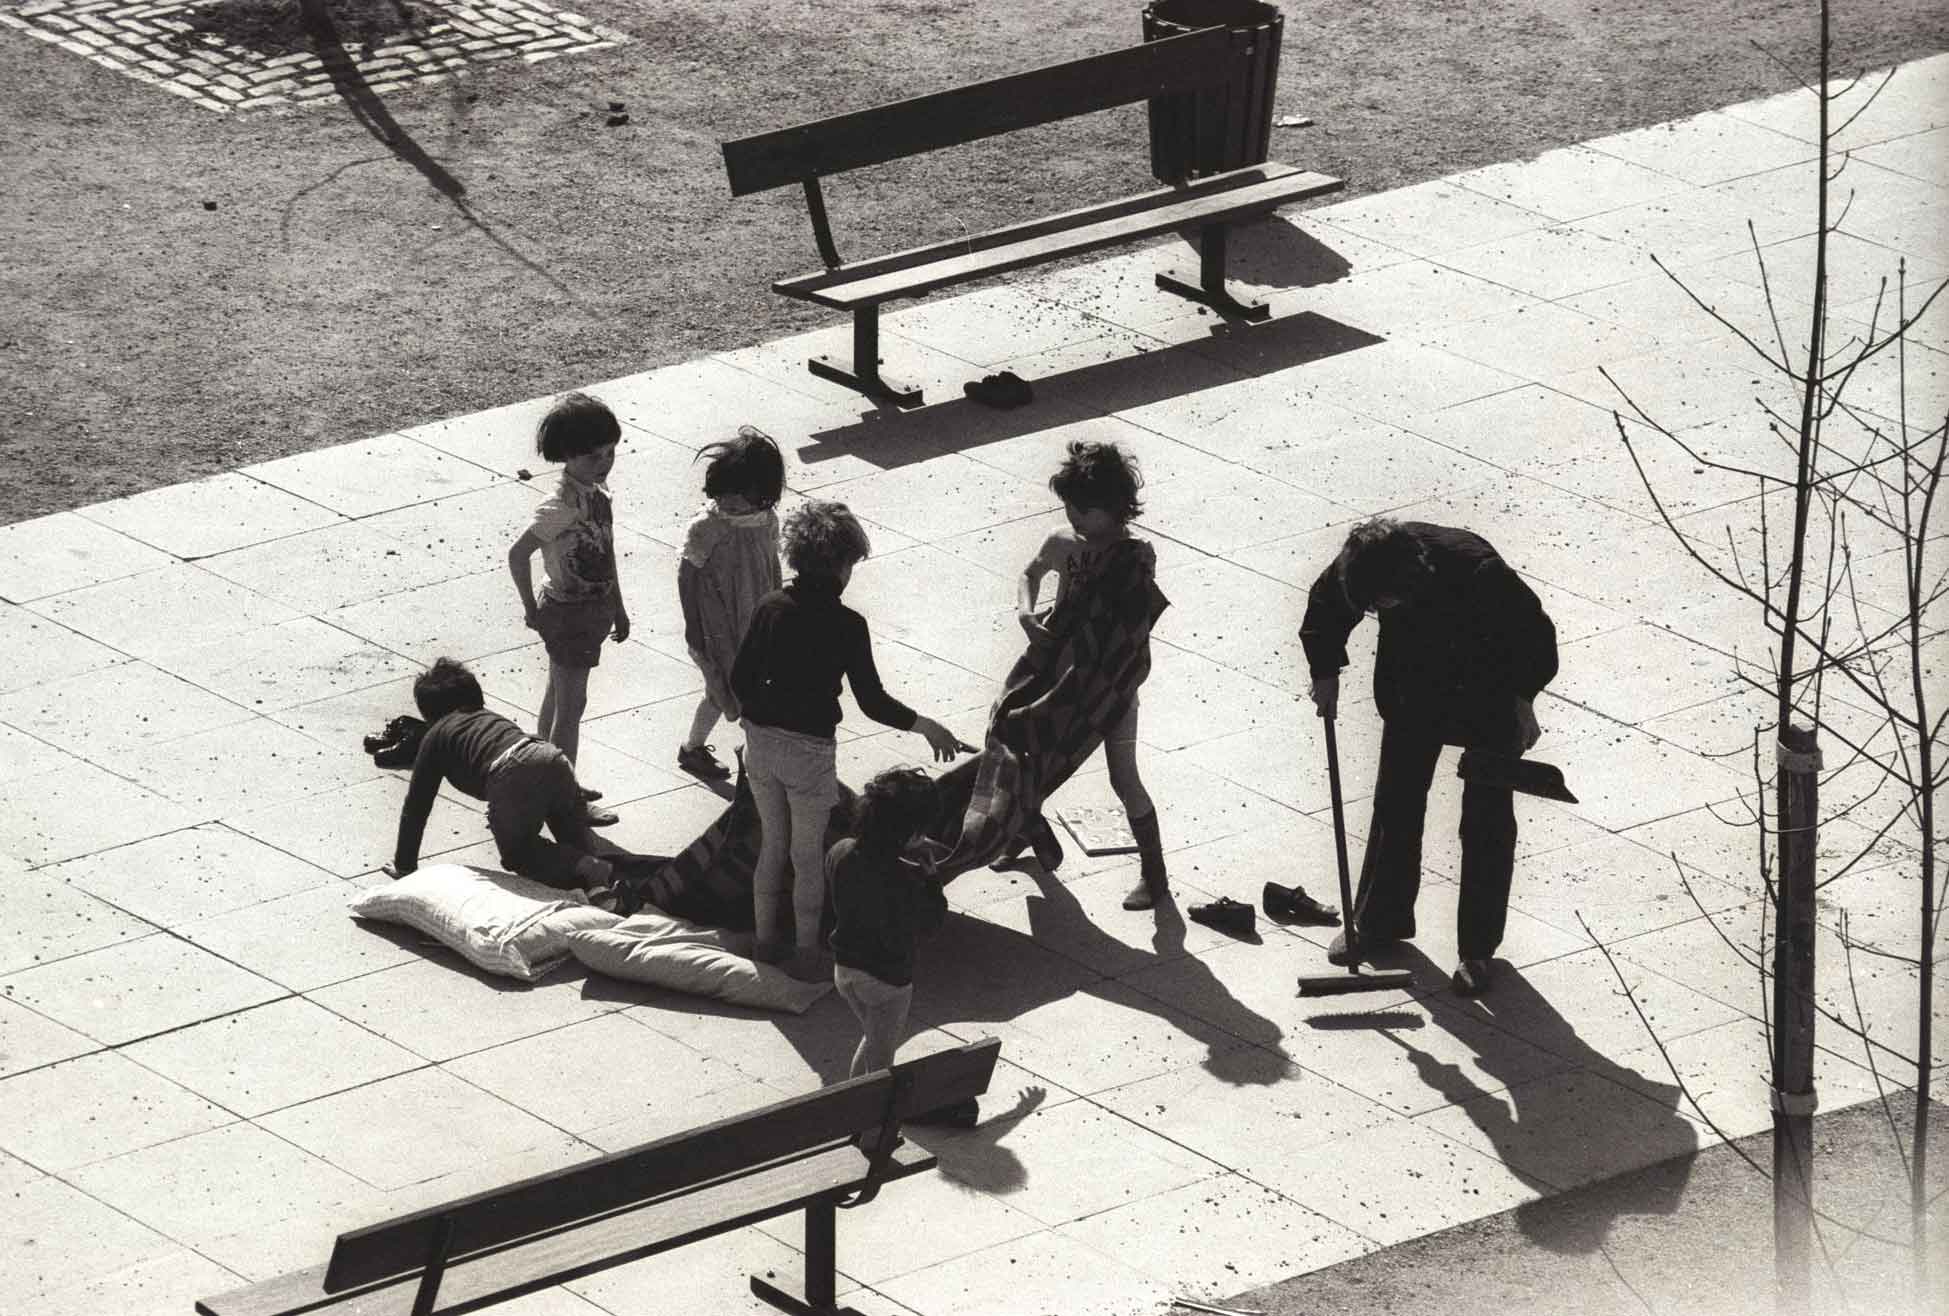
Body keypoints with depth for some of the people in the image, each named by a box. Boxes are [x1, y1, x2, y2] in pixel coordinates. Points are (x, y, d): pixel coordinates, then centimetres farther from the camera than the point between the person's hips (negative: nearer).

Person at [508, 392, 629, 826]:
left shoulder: (597, 493, 1)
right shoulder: (560, 508, -27)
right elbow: (518, 554, -29)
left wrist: (617, 608, 19)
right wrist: (532, 609, -17)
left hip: (593, 607, 9)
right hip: (568, 612, -9)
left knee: (558, 697, 21)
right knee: (571, 705, 1)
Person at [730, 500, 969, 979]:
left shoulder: (770, 608, -3)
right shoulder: (846, 625, -16)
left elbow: (740, 679, 2)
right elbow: (872, 701, -14)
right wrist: (926, 726, -1)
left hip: (761, 741, 5)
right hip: (808, 749, -5)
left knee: (771, 844, 22)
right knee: (808, 854, 11)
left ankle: (765, 939, 32)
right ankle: (806, 954, 19)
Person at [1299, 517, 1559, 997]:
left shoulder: (1478, 572, -38)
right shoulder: (1364, 565, -25)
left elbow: (1535, 633, -21)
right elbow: (1324, 608, -2)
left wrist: (1522, 697, -19)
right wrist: (1325, 671, -5)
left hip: (1490, 697, -4)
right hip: (1414, 694, 4)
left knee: (1487, 822, 1)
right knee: (1395, 807, 13)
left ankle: (1478, 948, 13)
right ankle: (1378, 923, 30)